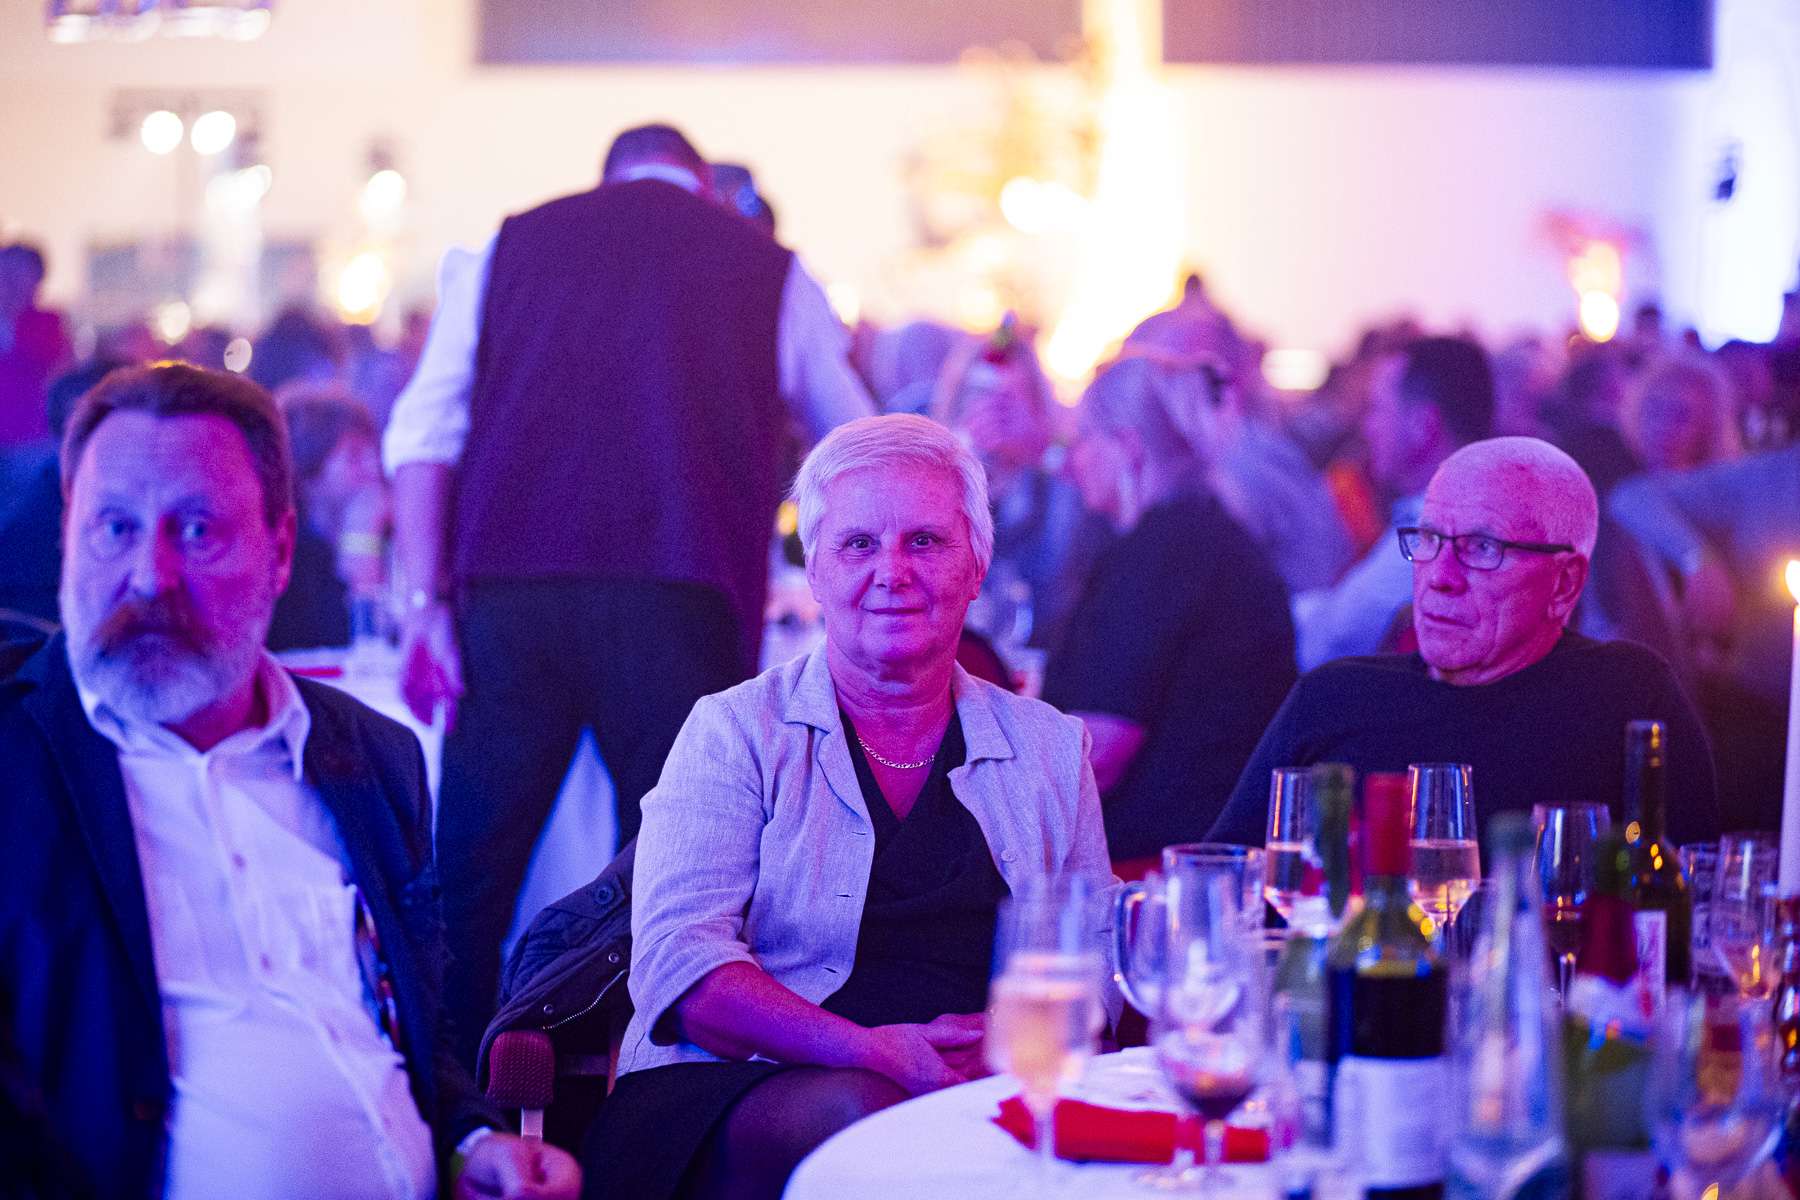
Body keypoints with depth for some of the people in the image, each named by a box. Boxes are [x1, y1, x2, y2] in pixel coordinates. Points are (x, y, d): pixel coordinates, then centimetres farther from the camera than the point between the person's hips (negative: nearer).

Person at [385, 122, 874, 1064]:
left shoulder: (504, 249, 20)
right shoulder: (773, 271, 18)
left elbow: (423, 432, 7)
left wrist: (427, 601, 3)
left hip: (510, 588, 1)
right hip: (679, 596, -1)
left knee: (470, 869, 6)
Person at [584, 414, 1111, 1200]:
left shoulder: (1049, 747, 16)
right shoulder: (737, 734, 5)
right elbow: (677, 958, -8)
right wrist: (872, 1051, -24)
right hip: (728, 1095, -4)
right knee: (856, 1110, -38)